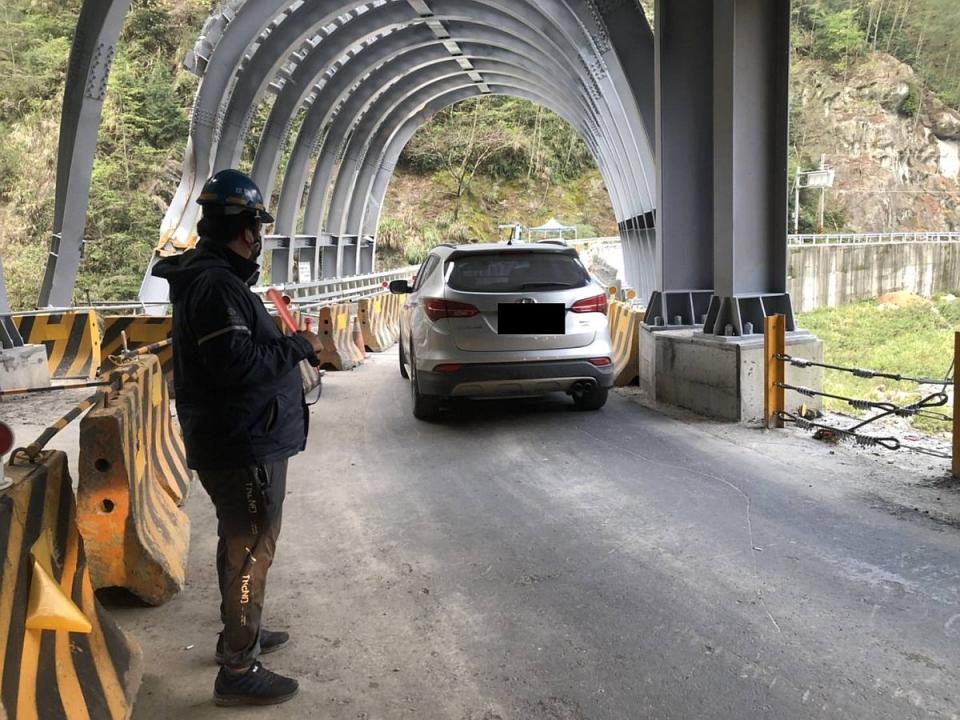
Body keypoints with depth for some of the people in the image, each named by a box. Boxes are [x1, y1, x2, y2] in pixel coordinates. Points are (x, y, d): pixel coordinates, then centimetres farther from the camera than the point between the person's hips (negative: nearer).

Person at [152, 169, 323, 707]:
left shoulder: (217, 277, 13)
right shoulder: (215, 285, -22)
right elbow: (239, 363, -28)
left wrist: (290, 345, 8)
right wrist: (299, 347, -16)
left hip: (239, 440, 11)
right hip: (243, 445, -11)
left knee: (240, 544, 23)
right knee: (251, 552, -1)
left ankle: (239, 634, 40)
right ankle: (238, 672, 11)